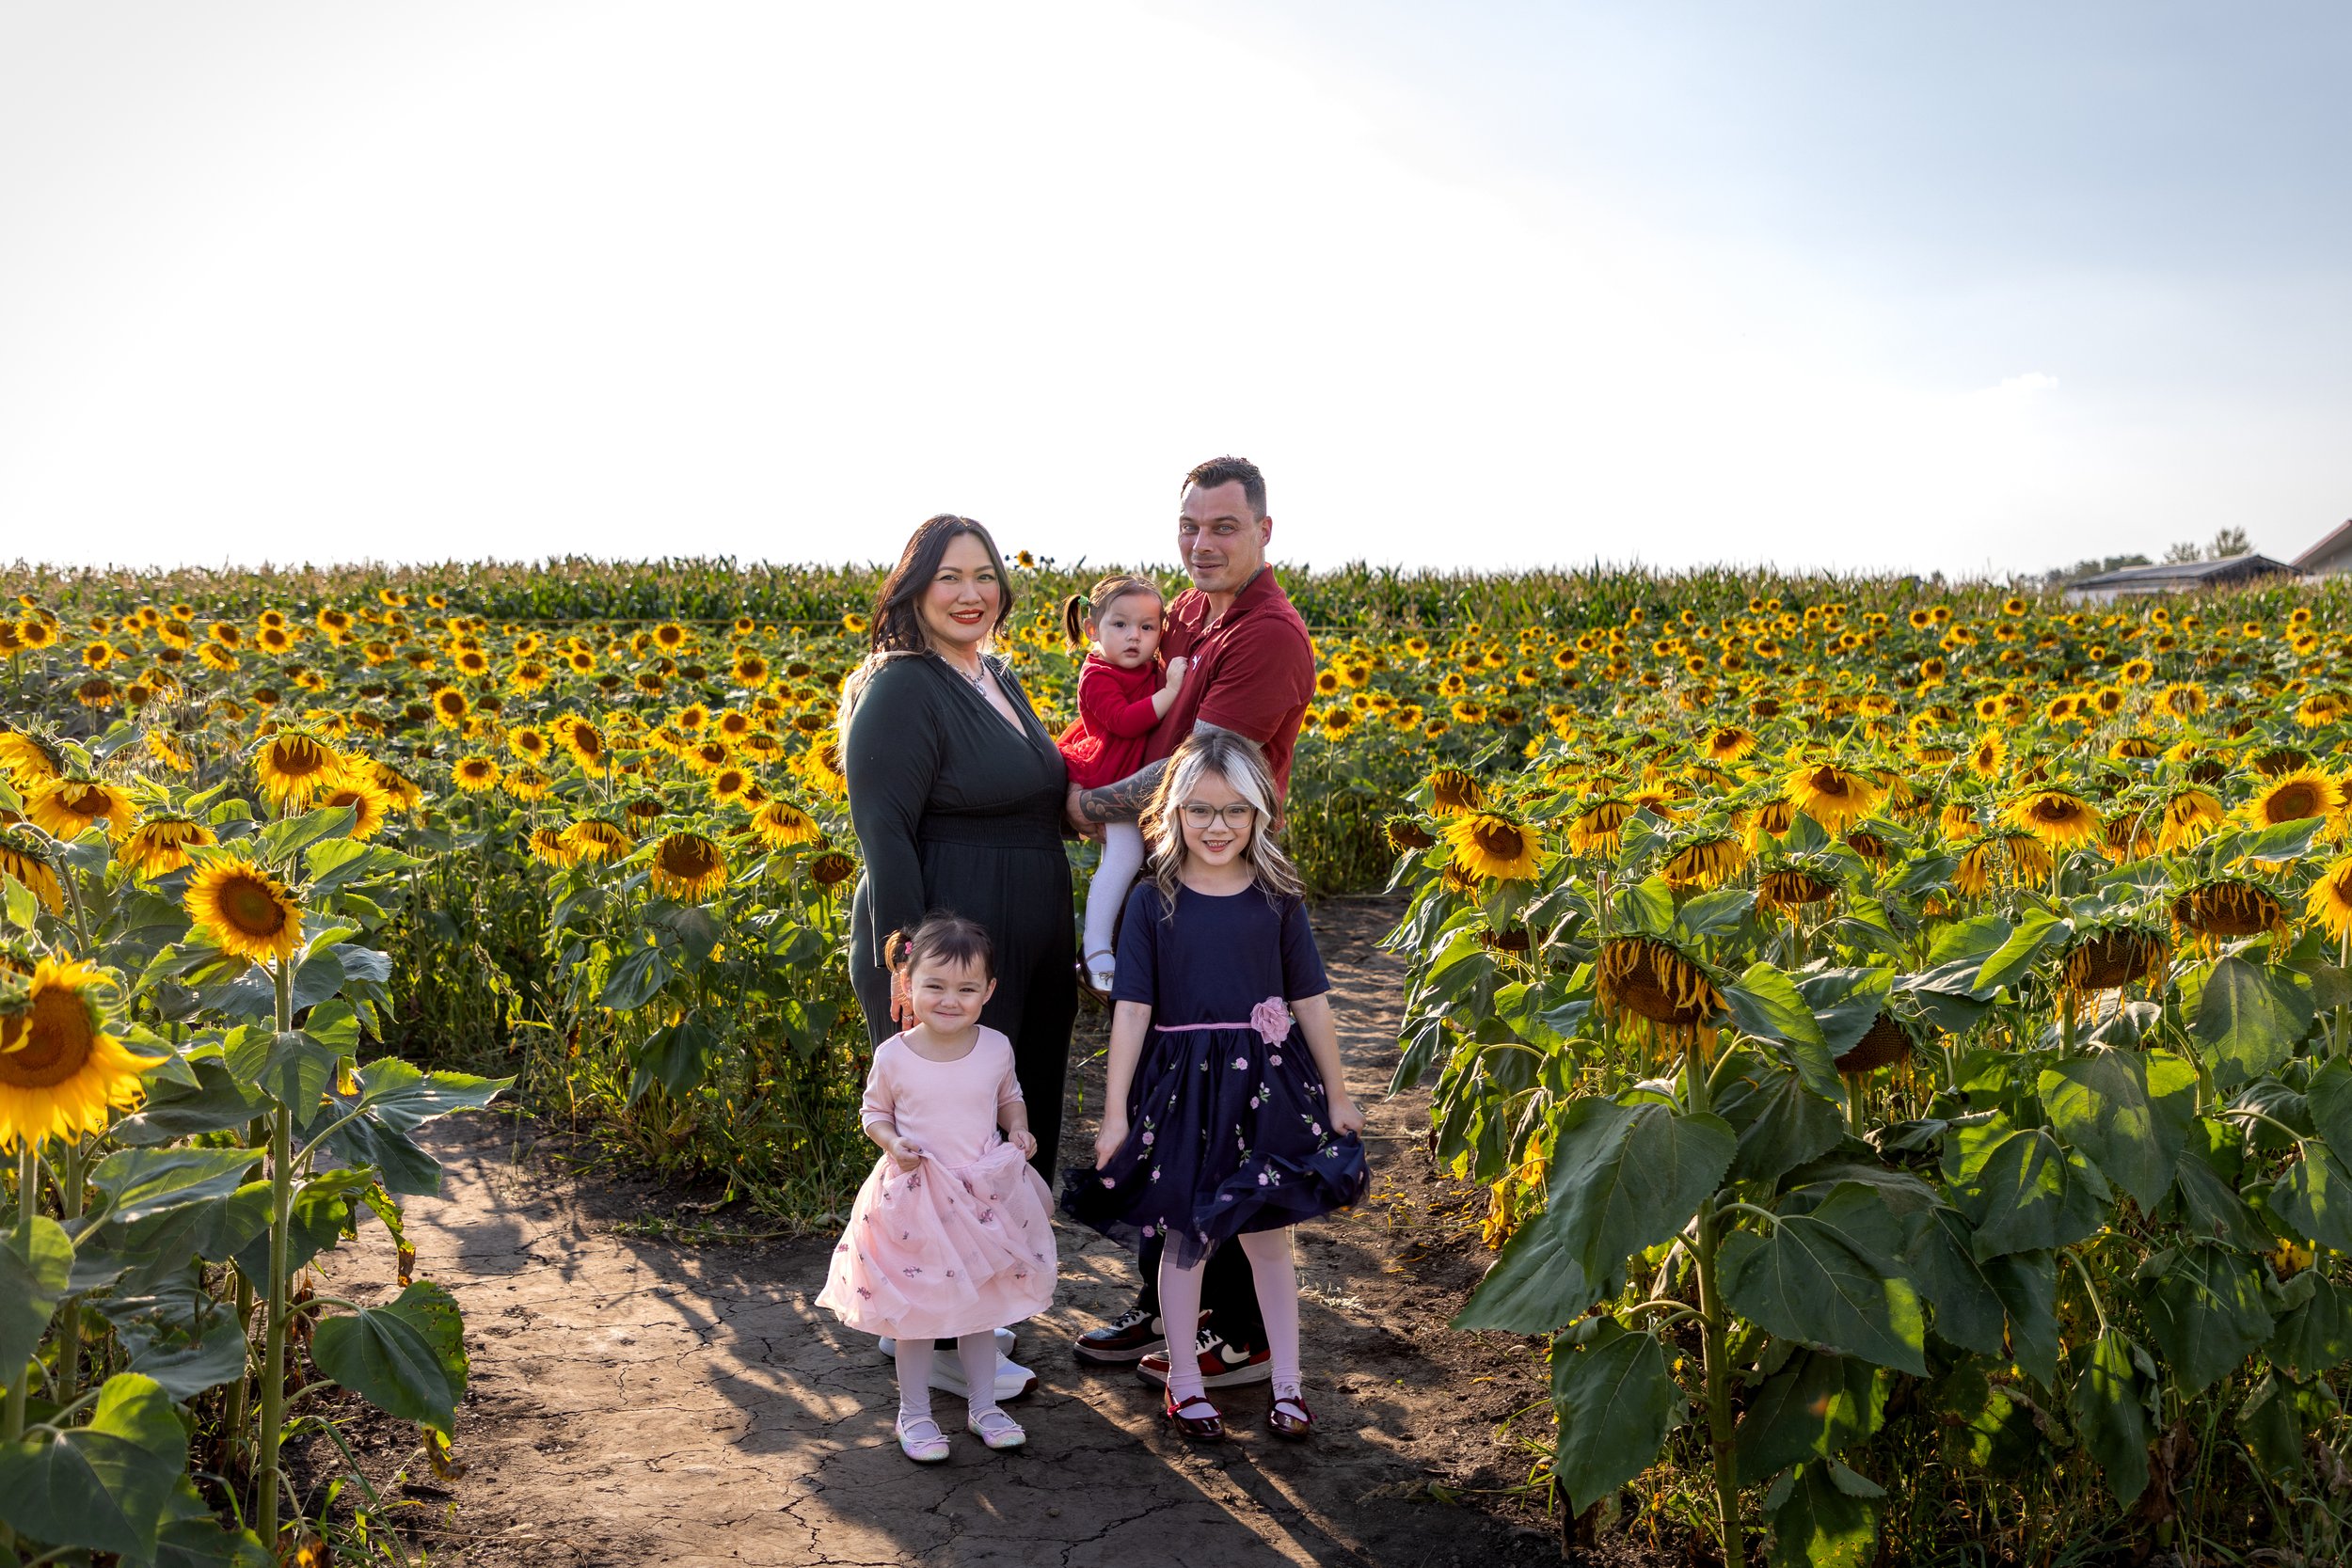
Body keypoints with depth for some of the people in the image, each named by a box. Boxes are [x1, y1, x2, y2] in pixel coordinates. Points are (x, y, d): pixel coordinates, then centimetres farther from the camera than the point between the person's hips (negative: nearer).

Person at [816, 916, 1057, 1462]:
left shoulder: (996, 1048, -6)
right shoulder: (893, 1057, -12)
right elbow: (874, 1112, 2)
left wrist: (1018, 1130, -6)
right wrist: (894, 1142, -17)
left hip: (986, 1195, 2)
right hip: (914, 1195, -2)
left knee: (980, 1304, 16)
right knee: (916, 1311, 9)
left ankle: (983, 1405, 33)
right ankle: (914, 1413, 28)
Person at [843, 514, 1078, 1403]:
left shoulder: (999, 680, 13)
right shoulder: (903, 690, -15)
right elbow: (883, 833, -20)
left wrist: (1059, 951, 19)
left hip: (1026, 957, 9)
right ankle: (940, 1342, 16)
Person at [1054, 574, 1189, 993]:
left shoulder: (1156, 671, 9)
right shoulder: (1097, 678, -14)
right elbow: (1125, 721, -29)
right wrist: (1171, 690, -30)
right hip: (1108, 782, -9)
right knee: (1125, 853, -21)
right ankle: (1094, 947, -19)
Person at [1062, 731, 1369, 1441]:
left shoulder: (1278, 899, -1)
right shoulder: (1152, 902, -5)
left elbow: (1310, 1000, 5)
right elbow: (1132, 1009, -5)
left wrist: (1337, 1094, 9)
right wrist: (1115, 1112, -6)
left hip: (1267, 1085, 1)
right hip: (1181, 1088, -1)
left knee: (1269, 1236, 10)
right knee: (1183, 1239, 9)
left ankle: (1286, 1382, 25)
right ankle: (1183, 1381, 26)